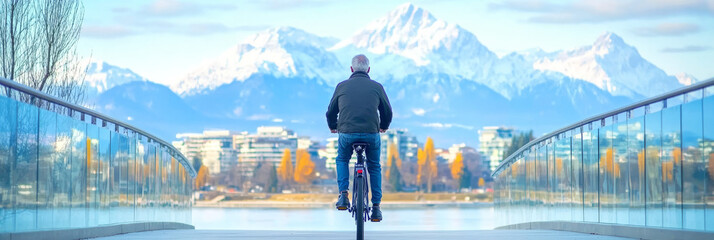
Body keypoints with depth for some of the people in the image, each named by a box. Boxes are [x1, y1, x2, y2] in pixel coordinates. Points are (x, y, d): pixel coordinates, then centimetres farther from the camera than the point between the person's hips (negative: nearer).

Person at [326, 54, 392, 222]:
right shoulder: (377, 87, 7)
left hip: (347, 134, 0)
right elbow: (387, 112, 18)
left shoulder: (342, 86, 8)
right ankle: (376, 208, 18)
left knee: (342, 160, 30)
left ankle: (343, 195, 12)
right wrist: (384, 126, 40)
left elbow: (331, 112, 17)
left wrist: (333, 127, 39)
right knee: (374, 167, 22)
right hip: (371, 134, 0)